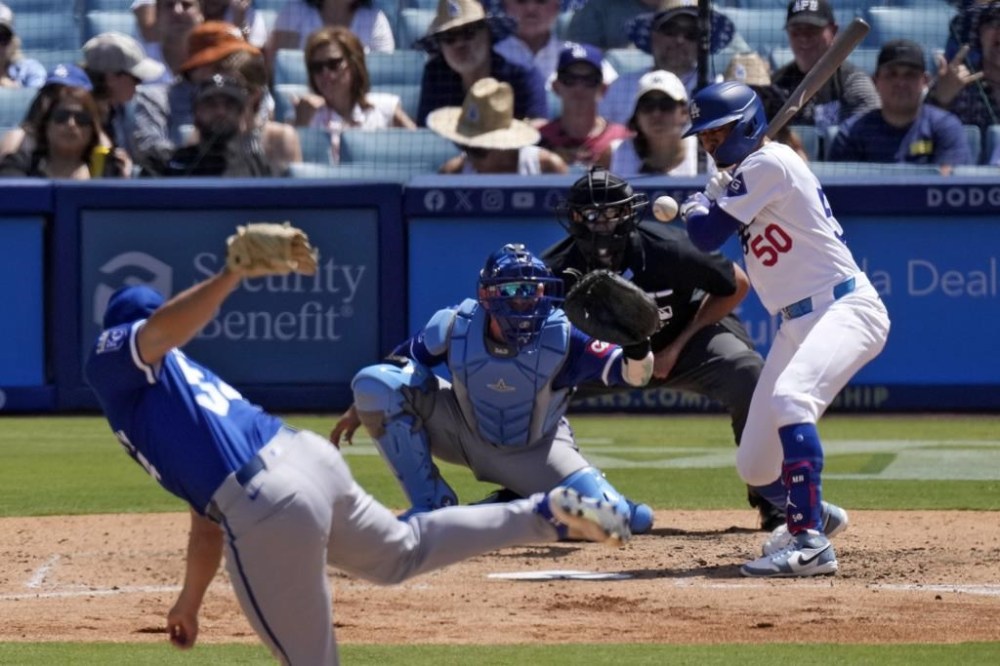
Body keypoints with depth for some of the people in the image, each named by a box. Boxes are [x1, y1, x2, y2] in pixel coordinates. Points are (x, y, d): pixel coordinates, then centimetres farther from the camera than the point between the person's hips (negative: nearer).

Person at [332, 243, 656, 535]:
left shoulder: (562, 338, -29)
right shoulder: (455, 326, -23)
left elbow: (634, 373, -32)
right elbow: (405, 360, -4)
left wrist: (635, 342, -54)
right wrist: (360, 409, -5)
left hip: (536, 453, -1)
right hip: (464, 434, 1)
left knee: (635, 520, -19)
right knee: (375, 383, -22)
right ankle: (430, 505, -8)